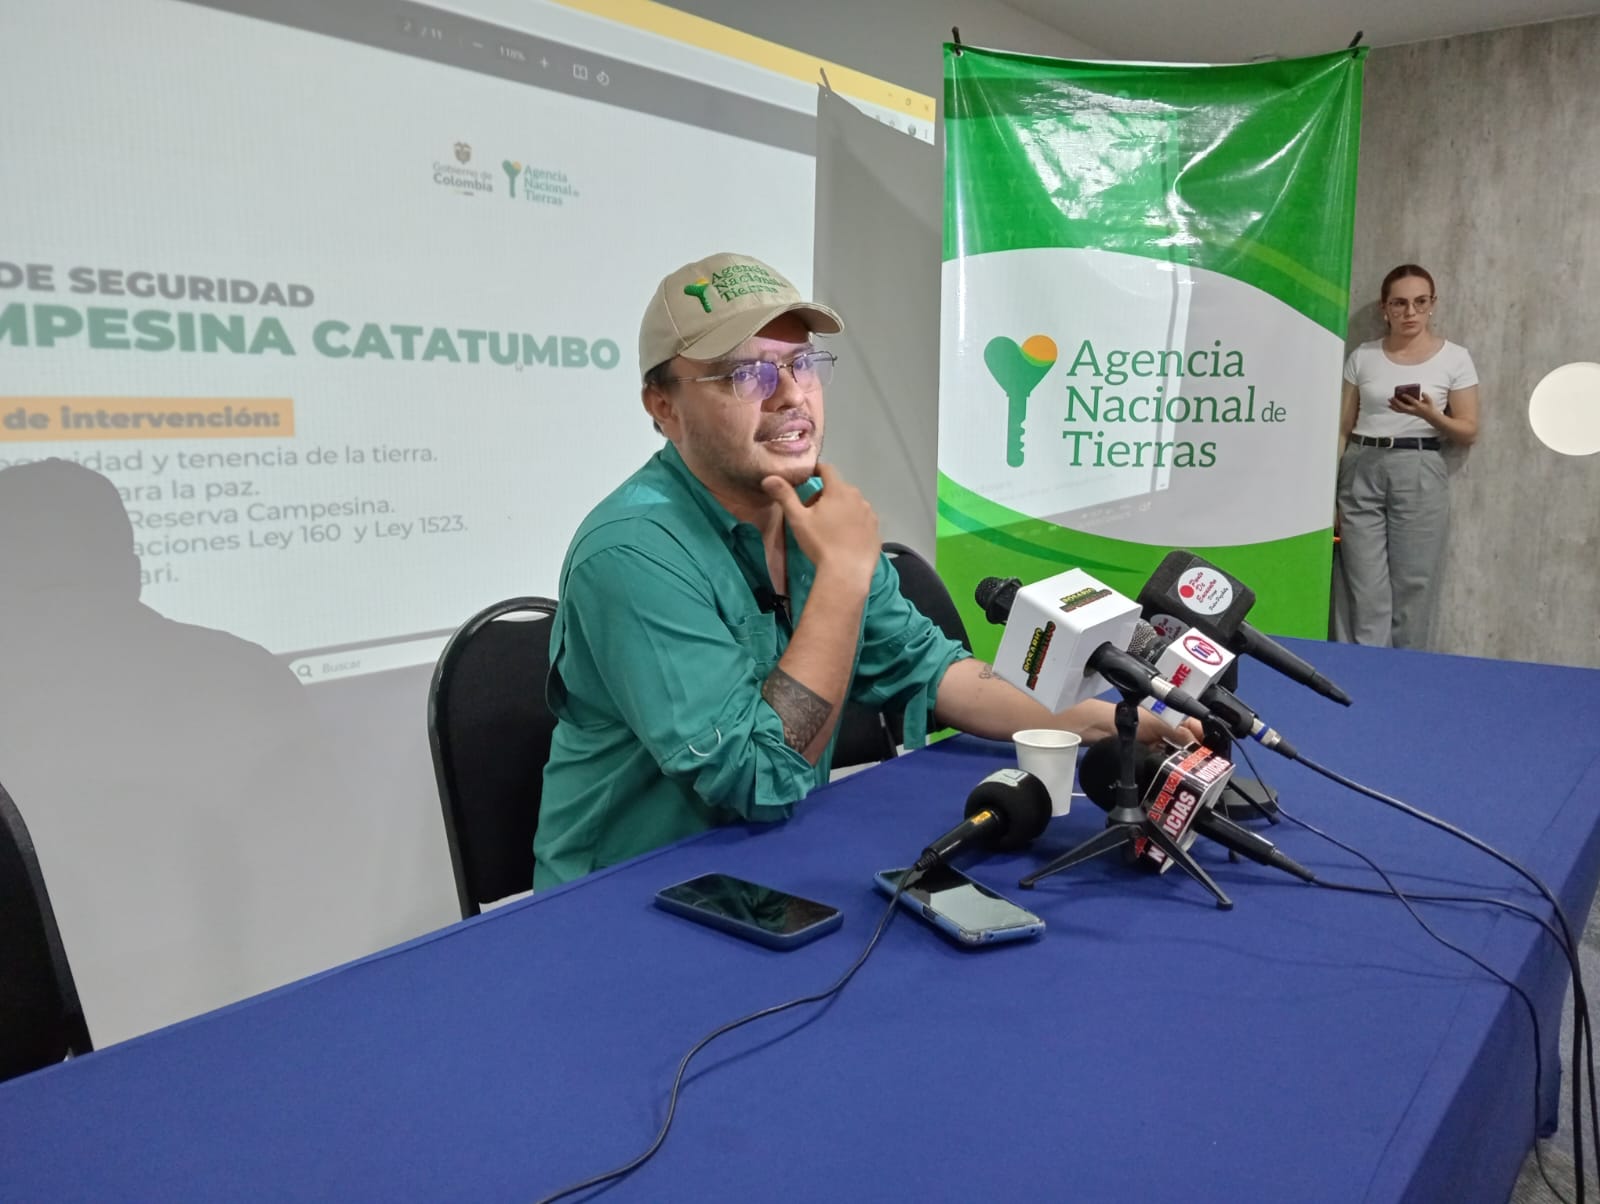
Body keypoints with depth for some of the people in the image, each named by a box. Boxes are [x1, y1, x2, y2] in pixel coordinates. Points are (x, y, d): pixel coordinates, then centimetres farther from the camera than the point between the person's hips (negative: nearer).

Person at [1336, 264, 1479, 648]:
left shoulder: (1454, 358, 3)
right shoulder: (1363, 356, 8)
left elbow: (1468, 431, 4)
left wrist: (1431, 415, -17)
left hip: (1419, 473, -1)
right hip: (1361, 471, 1)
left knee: (1412, 587, 0)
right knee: (1366, 591, -1)